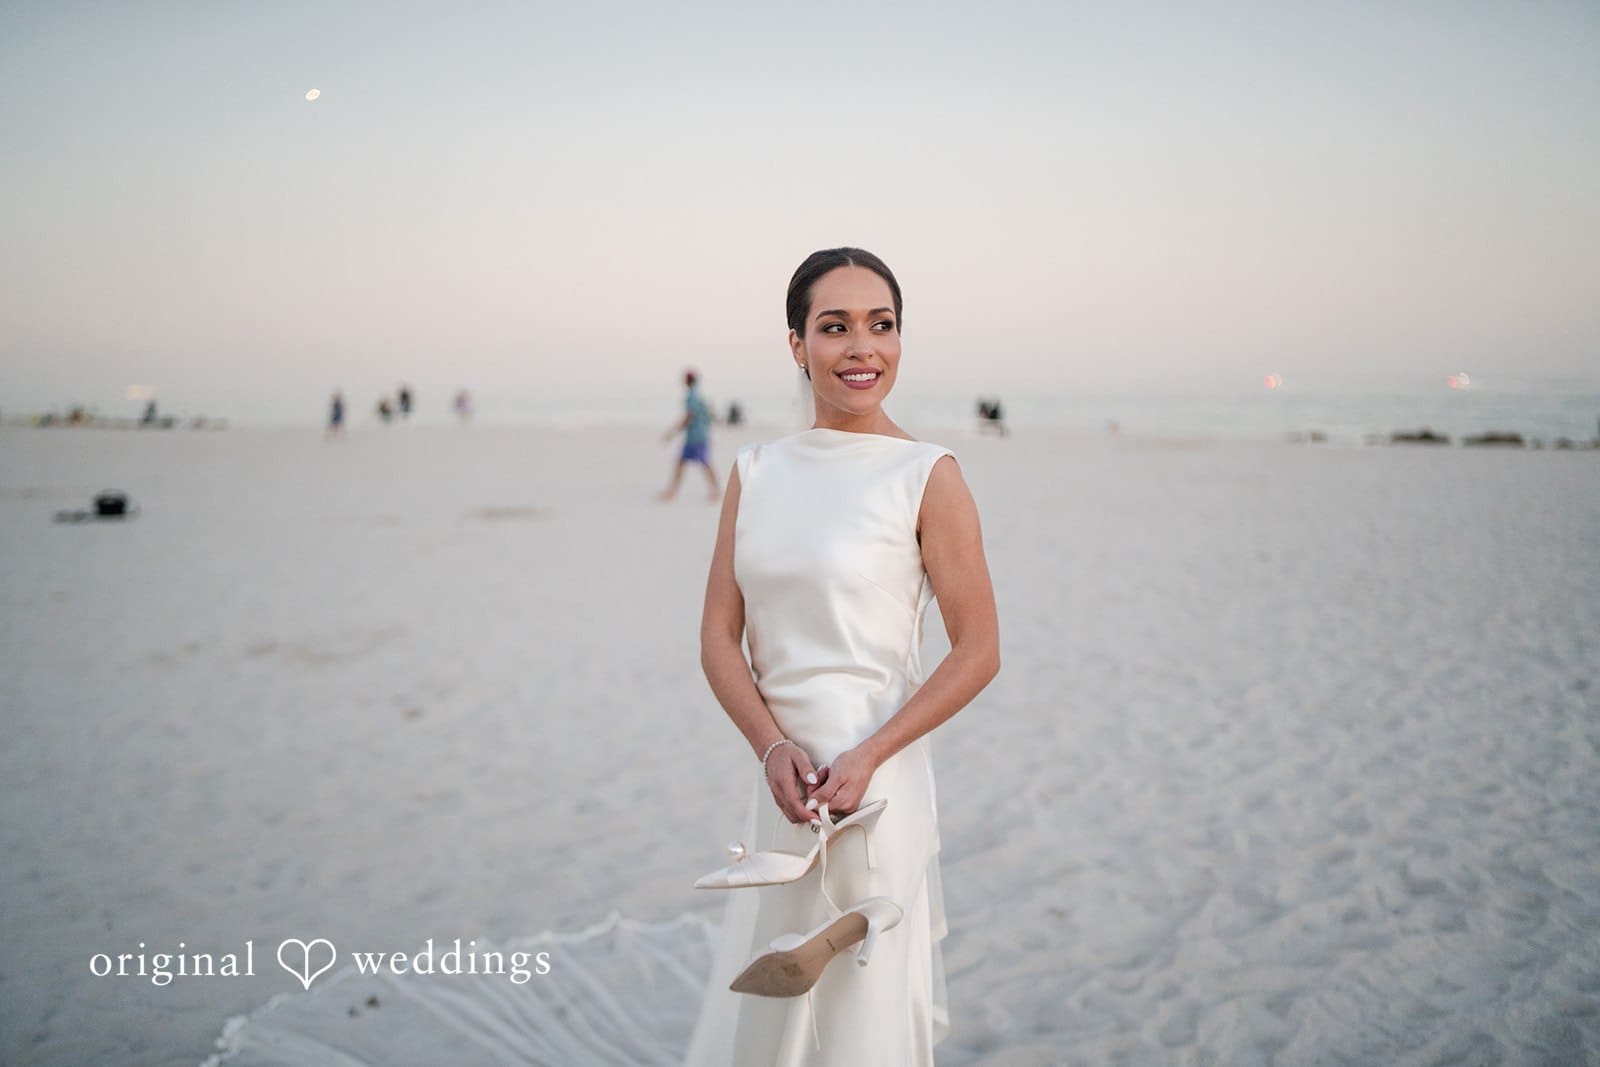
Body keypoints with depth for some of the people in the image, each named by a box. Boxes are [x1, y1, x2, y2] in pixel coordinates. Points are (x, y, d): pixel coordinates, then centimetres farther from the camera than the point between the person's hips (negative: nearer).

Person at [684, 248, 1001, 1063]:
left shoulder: (927, 476, -8)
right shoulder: (755, 471, 6)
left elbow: (978, 652, -8)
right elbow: (718, 637, 4)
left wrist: (868, 755, -17)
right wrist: (772, 746, -12)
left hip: (873, 783, -5)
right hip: (778, 774, 5)